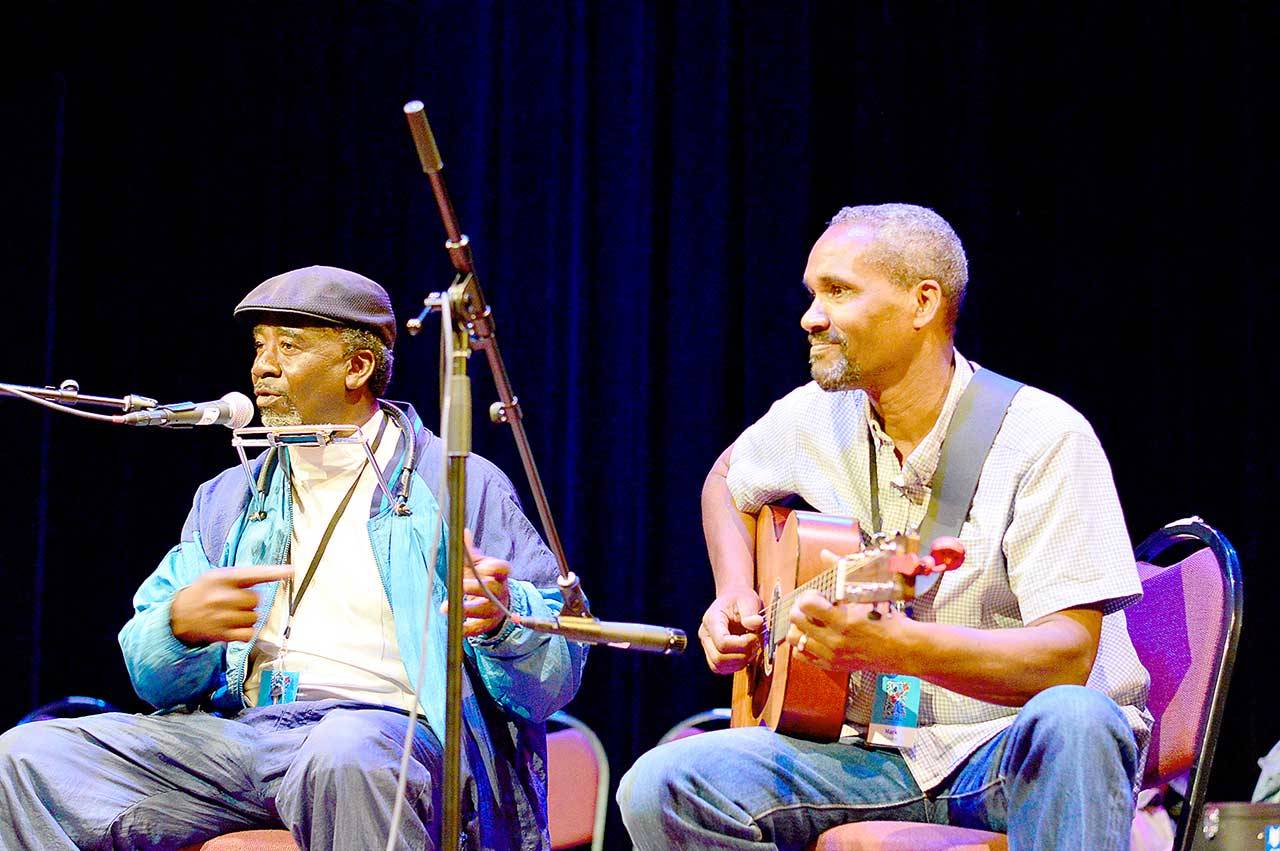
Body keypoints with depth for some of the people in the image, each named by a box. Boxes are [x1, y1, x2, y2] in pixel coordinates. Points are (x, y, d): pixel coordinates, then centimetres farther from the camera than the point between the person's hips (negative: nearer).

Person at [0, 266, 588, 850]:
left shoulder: (462, 486, 8)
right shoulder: (226, 500, 23)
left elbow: (558, 675, 1)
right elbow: (154, 680, 16)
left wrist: (499, 618, -23)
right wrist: (183, 623, -8)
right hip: (238, 732, 5)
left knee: (344, 757, -42)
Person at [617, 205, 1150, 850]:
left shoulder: (1045, 439, -12)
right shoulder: (814, 420, 6)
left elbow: (1068, 656, -22)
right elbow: (728, 480, 30)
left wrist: (895, 645, -37)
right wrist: (736, 598, 11)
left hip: (1010, 740, -5)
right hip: (875, 750, 5)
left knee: (1069, 718, -41)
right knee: (659, 788, -19)